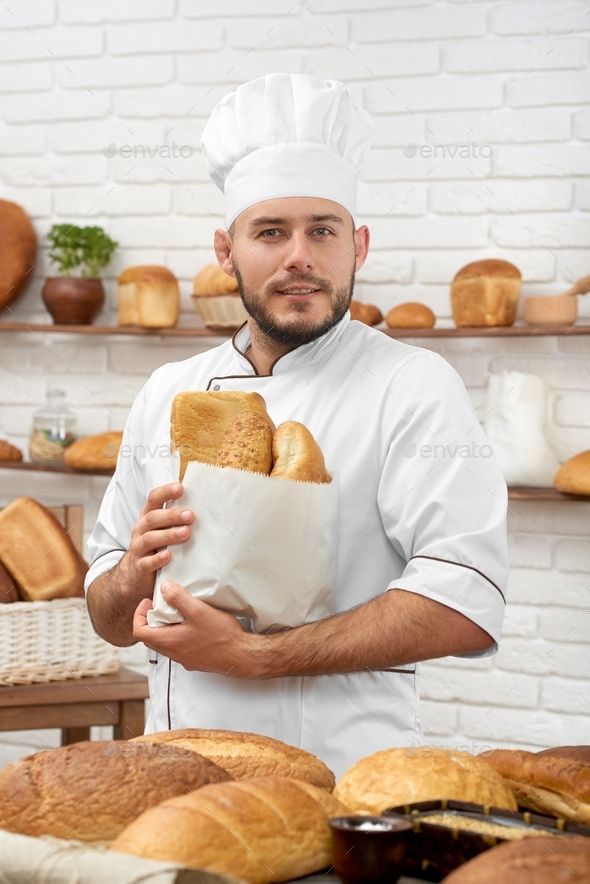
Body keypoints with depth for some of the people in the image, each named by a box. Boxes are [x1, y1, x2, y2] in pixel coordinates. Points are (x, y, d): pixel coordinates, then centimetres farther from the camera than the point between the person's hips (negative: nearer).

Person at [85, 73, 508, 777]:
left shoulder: (414, 387, -2)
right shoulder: (167, 394, 13)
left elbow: (465, 604, -14)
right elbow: (110, 623, 18)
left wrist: (253, 656, -14)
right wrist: (131, 579, -6)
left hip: (339, 776, -4)